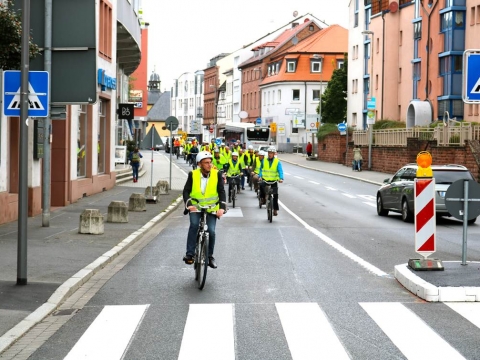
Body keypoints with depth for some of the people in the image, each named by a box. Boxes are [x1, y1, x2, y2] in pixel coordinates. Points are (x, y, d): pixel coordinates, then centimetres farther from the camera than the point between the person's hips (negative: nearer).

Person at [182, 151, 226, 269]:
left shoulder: (217, 174, -4)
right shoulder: (193, 175, -4)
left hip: (211, 209, 1)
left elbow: (221, 192, -7)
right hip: (195, 207, -1)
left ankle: (210, 256, 10)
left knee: (211, 231, -13)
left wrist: (222, 207, -21)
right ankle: (189, 254, -23)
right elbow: (186, 191, -7)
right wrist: (189, 204, -25)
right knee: (194, 225, -28)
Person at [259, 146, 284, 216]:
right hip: (265, 179, 2)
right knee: (261, 185, -27)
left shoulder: (277, 161, -4)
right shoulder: (264, 160, 2)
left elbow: (280, 171, -12)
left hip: (274, 180, -2)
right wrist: (260, 176, -14)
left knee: (275, 194, -5)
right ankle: (263, 198, -1)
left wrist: (281, 178, -28)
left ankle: (275, 209, 7)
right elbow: (261, 169, 4)